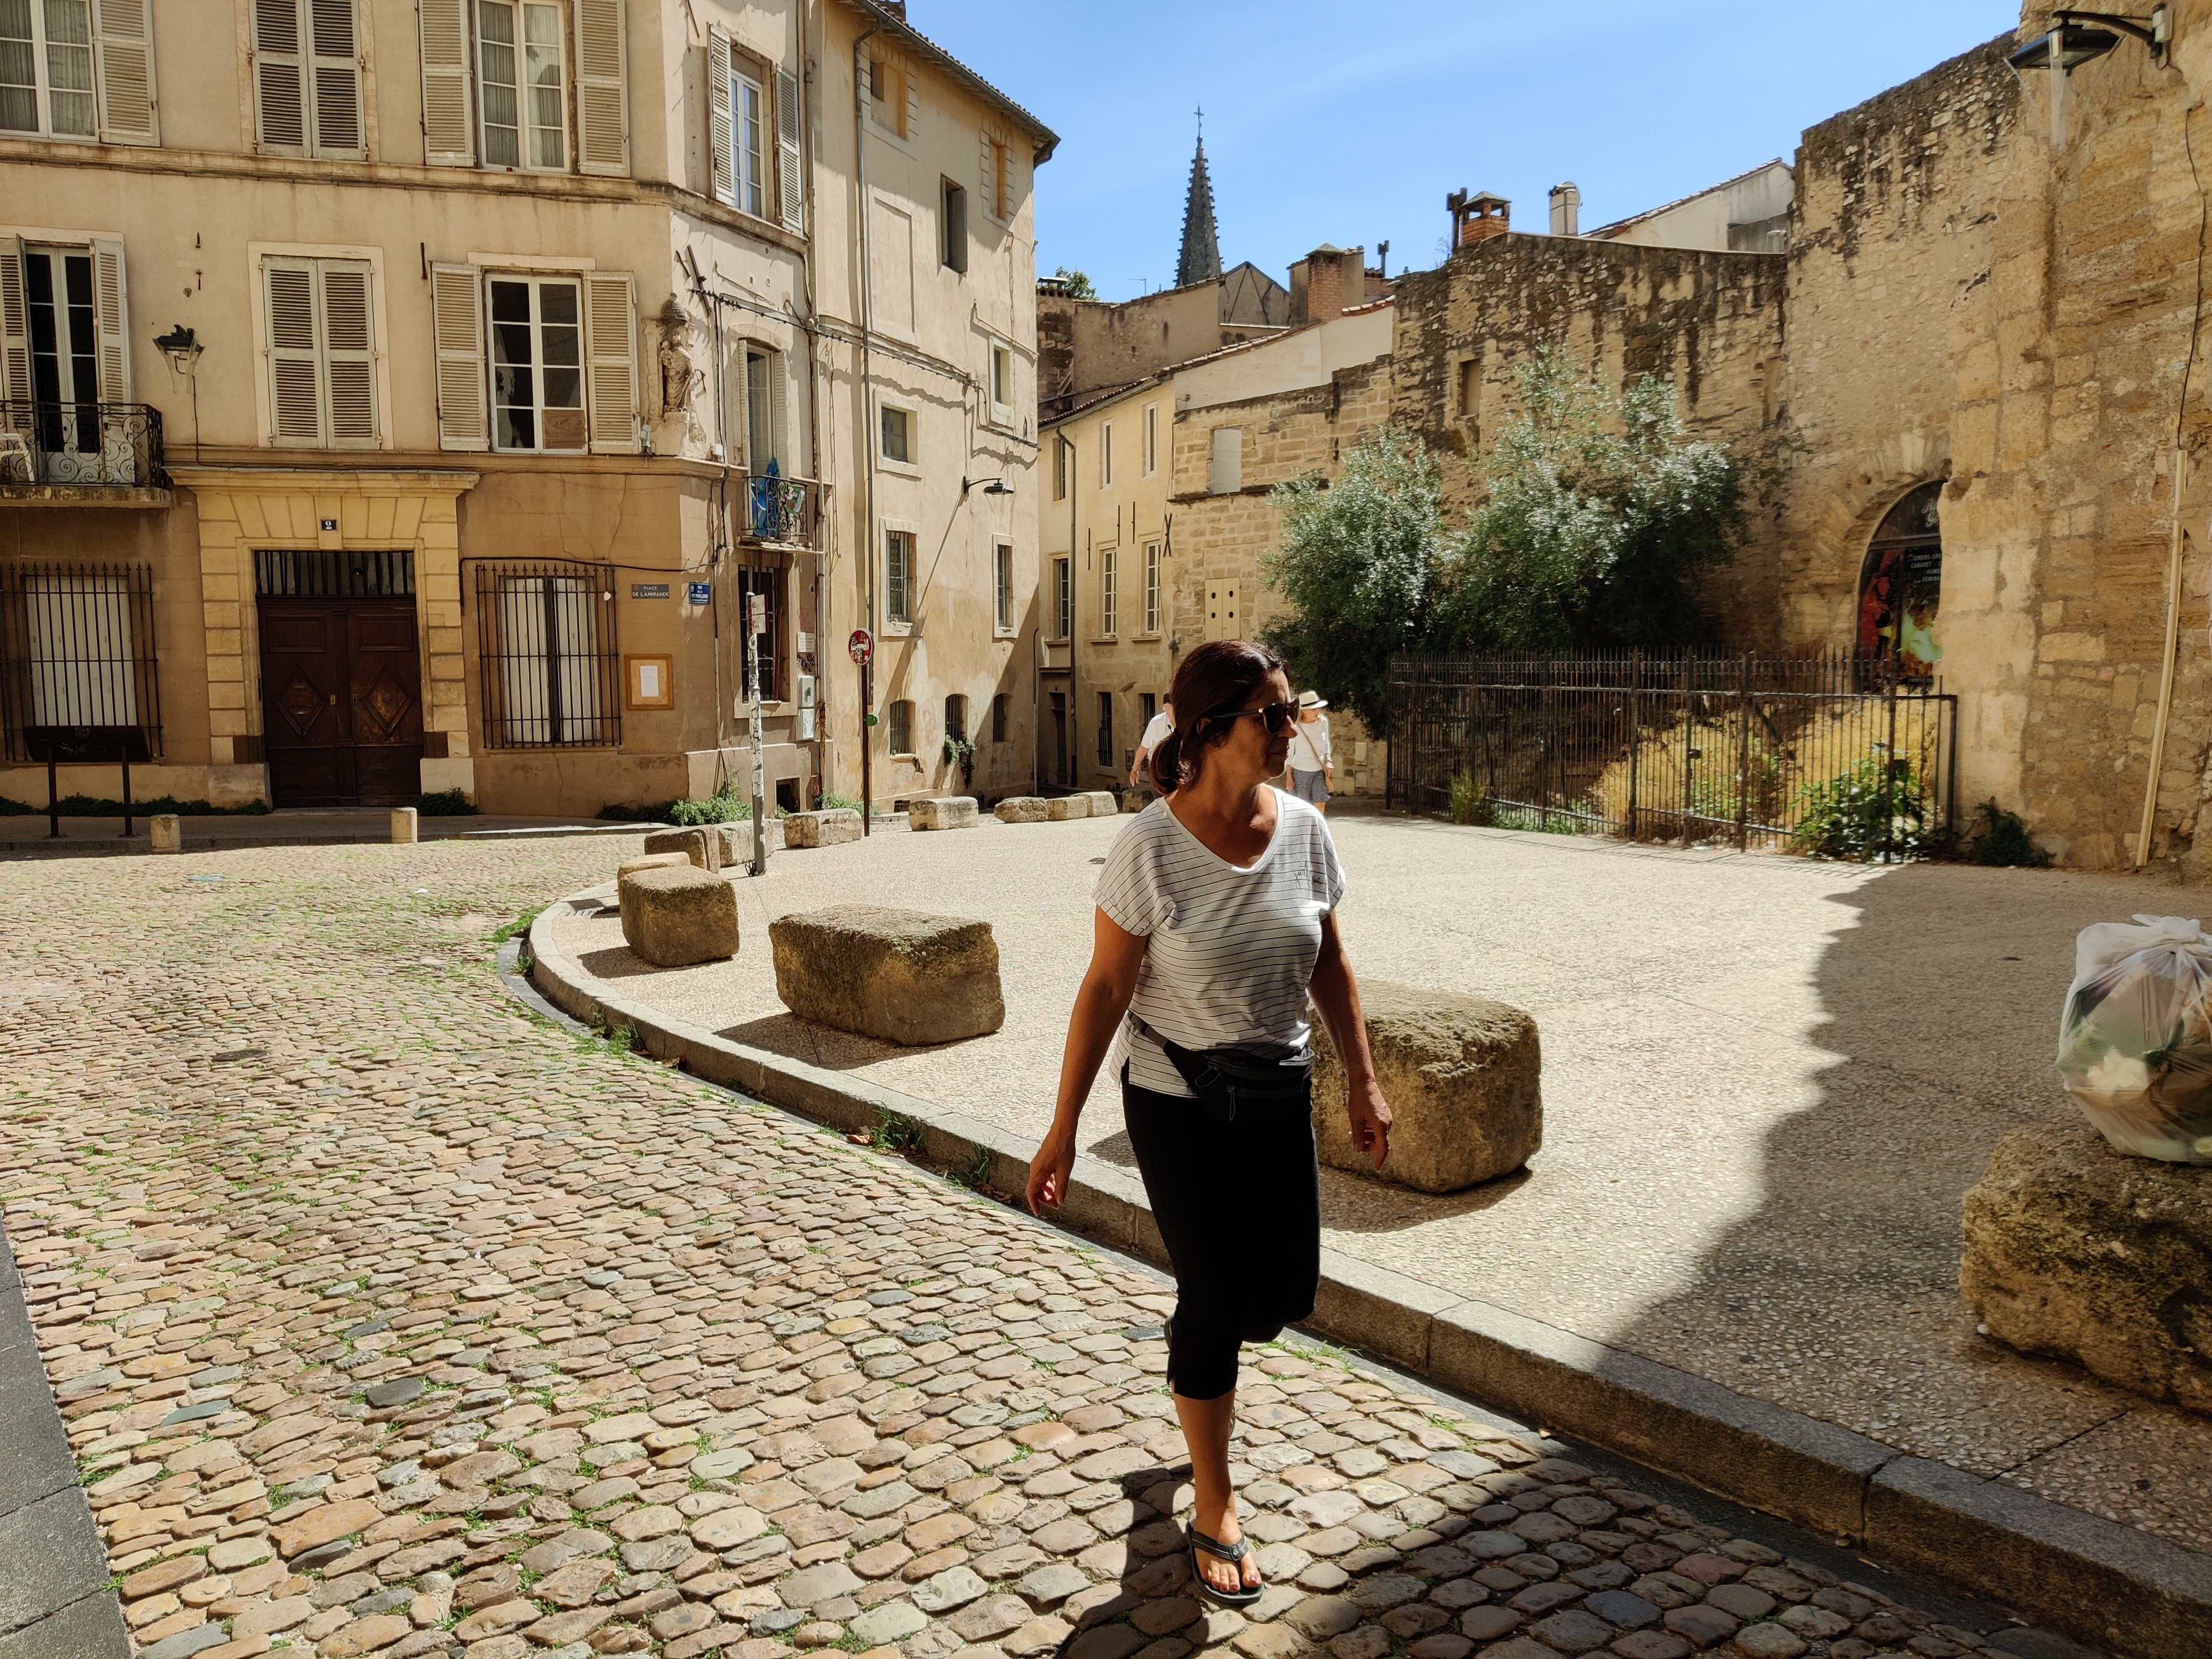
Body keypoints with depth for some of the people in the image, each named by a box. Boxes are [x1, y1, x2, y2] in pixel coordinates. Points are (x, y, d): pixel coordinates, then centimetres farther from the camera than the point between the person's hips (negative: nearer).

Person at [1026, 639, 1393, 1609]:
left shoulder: (1302, 829, -7)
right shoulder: (1149, 847, -20)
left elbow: (1330, 966, 5)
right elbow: (1105, 988, -15)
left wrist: (1361, 1082, 6)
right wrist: (1062, 1130, -12)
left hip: (1277, 1095, 5)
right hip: (1176, 1101, -4)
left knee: (1285, 1295, 8)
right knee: (1214, 1296, 2)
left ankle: (1202, 1358, 46)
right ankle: (1214, 1510, 24)